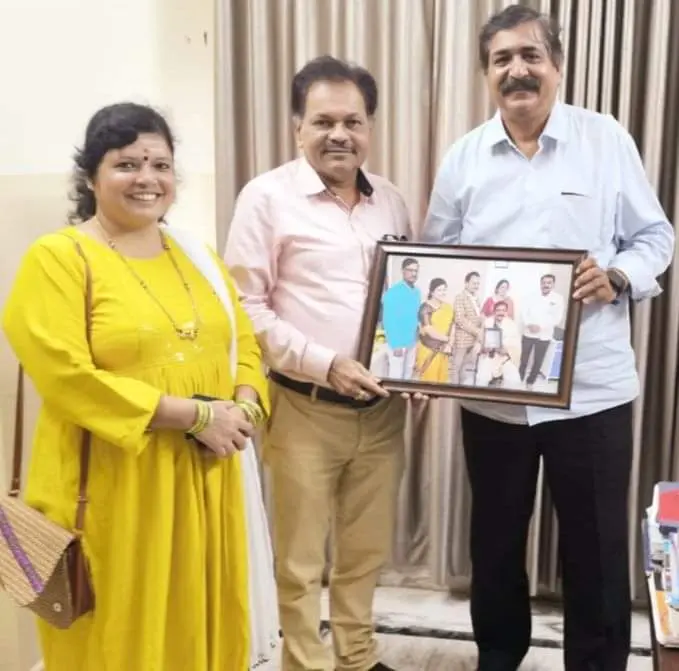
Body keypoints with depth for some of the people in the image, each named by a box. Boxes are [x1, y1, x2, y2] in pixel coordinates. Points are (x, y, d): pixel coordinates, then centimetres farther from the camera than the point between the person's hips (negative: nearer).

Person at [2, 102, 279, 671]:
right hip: (113, 487, -5)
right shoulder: (57, 259, -8)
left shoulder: (195, 254, 13)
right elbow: (66, 377, -18)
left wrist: (244, 406, -7)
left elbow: (243, 341, 15)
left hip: (204, 480, 6)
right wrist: (195, 414, -17)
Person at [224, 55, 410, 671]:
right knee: (301, 559, 8)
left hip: (382, 406, 5)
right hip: (306, 408, -5)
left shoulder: (390, 199, 9)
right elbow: (245, 308, -10)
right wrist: (325, 364, -18)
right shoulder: (268, 196, -7)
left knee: (367, 549, 18)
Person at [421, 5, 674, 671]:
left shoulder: (607, 140, -1)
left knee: (596, 545, 10)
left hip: (592, 387, -2)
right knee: (495, 538, 18)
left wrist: (618, 276, -17)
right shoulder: (463, 157, 4)